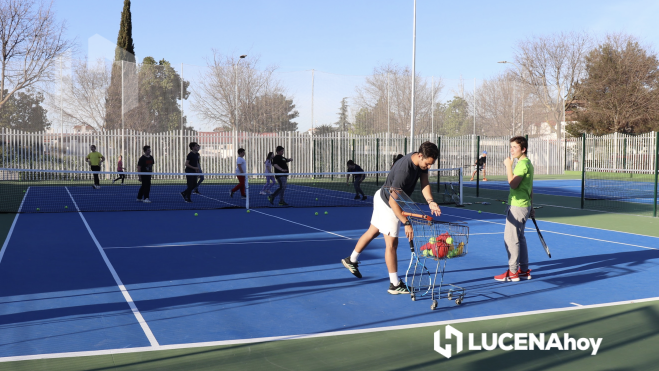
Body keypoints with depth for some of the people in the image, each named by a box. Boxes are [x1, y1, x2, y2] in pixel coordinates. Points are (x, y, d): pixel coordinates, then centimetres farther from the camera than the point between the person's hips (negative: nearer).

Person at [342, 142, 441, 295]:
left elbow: (425, 183, -11)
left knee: (373, 232, 24)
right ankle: (395, 285, 4)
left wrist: (430, 201, -30)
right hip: (386, 203, -9)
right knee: (392, 243, -4)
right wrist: (406, 223, -35)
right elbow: (393, 202, -34)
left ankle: (351, 260, 43)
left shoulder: (421, 161, -11)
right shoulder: (404, 170, -37)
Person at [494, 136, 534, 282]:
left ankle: (513, 272, -2)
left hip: (517, 206, -10)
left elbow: (513, 184, -25)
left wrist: (509, 166, -20)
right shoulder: (527, 163, 16)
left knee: (510, 238, -6)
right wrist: (531, 207, 25)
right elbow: (530, 188, 21)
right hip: (523, 205, 10)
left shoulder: (523, 163, -16)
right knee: (519, 238, 14)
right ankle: (524, 270, 19)